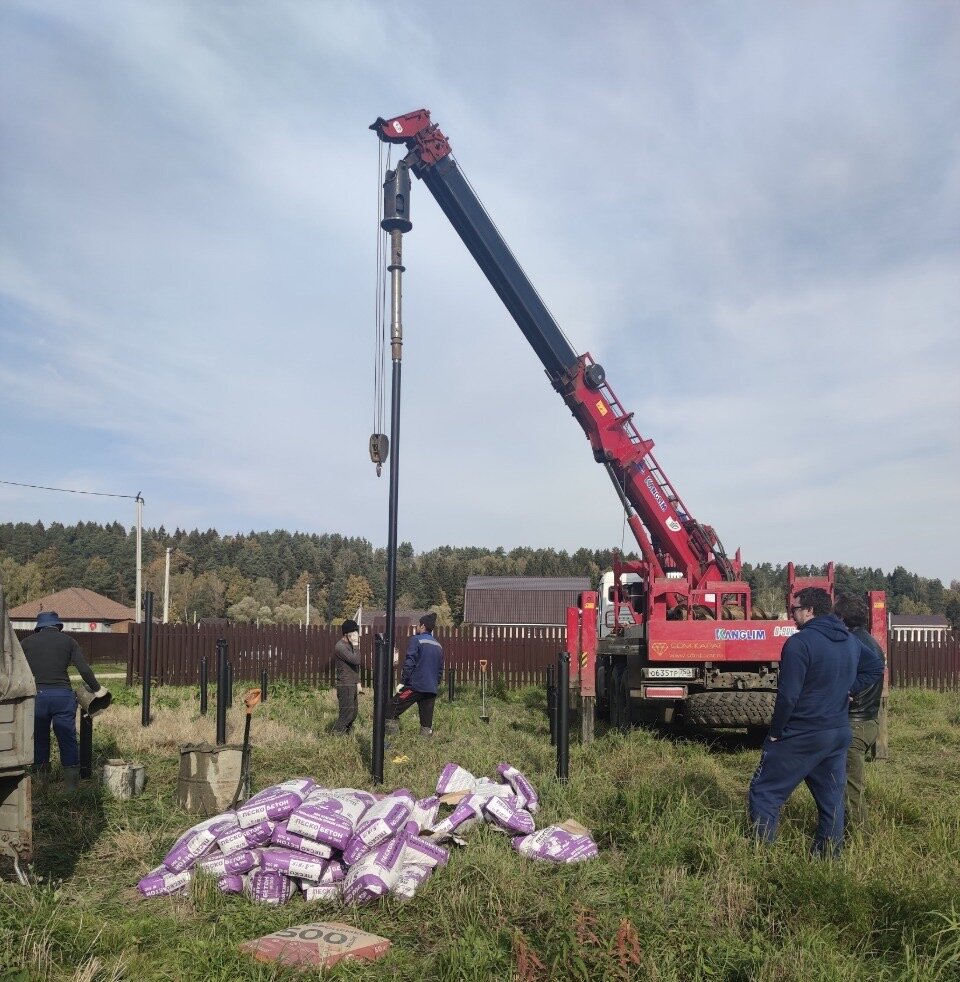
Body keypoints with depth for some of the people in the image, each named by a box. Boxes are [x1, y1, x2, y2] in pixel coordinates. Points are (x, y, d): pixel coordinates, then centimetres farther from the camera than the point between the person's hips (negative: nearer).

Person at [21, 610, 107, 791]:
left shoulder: (26, 642, 10)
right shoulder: (68, 641, 7)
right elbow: (84, 669, 1)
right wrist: (97, 689, 13)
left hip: (36, 695, 1)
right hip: (62, 695, -1)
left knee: (39, 740, 12)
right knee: (68, 740, 6)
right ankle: (72, 784, 8)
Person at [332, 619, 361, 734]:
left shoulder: (349, 645, 14)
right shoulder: (340, 646, -16)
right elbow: (356, 660, -25)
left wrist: (358, 682, 18)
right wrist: (356, 645, -16)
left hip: (352, 685, 10)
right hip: (345, 686, -10)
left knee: (353, 714, 13)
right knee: (346, 714, -9)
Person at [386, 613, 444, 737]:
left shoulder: (416, 640, -5)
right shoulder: (438, 645, 14)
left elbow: (409, 663, -12)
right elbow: (440, 668, 20)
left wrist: (402, 681, -8)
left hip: (415, 686, -6)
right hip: (431, 689, 6)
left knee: (393, 711, 1)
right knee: (427, 721, 8)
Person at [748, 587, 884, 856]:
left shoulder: (800, 643, -19)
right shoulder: (851, 641, 7)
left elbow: (788, 695, -21)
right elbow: (876, 667, 25)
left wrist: (775, 732, -9)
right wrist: (847, 690, 15)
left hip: (802, 735, -8)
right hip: (839, 733, 8)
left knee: (764, 792, 2)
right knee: (831, 799, 15)